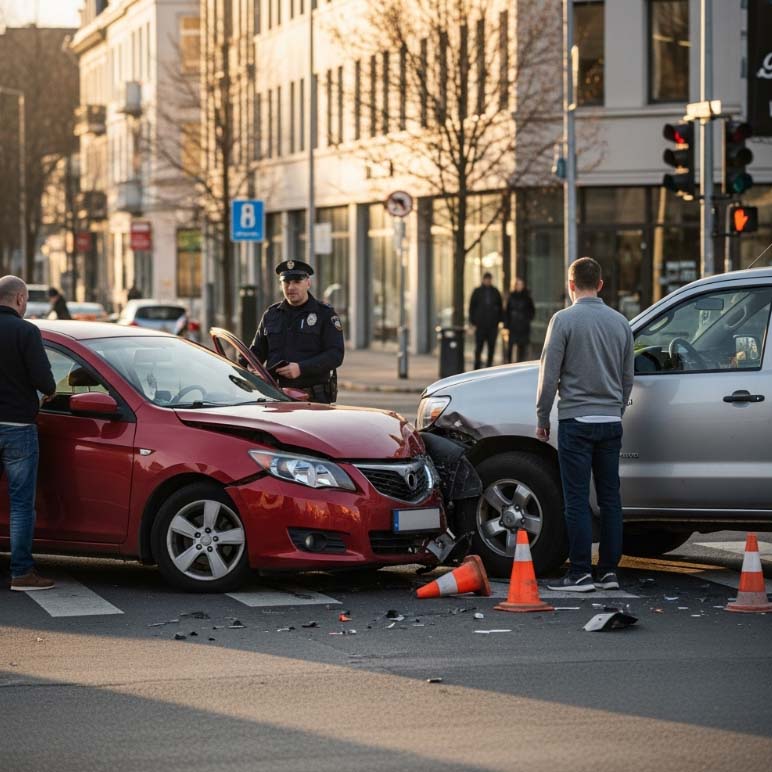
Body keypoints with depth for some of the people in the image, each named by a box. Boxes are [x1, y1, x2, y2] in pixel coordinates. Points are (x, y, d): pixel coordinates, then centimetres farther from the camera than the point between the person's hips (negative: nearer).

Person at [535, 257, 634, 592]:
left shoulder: (564, 319, -7)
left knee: (577, 499, -3)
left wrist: (542, 419, 2)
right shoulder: (620, 322, 8)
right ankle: (609, 571, 10)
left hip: (576, 421, -5)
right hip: (611, 422, 5)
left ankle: (580, 573, -4)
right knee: (610, 498, 8)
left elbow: (549, 374, -7)